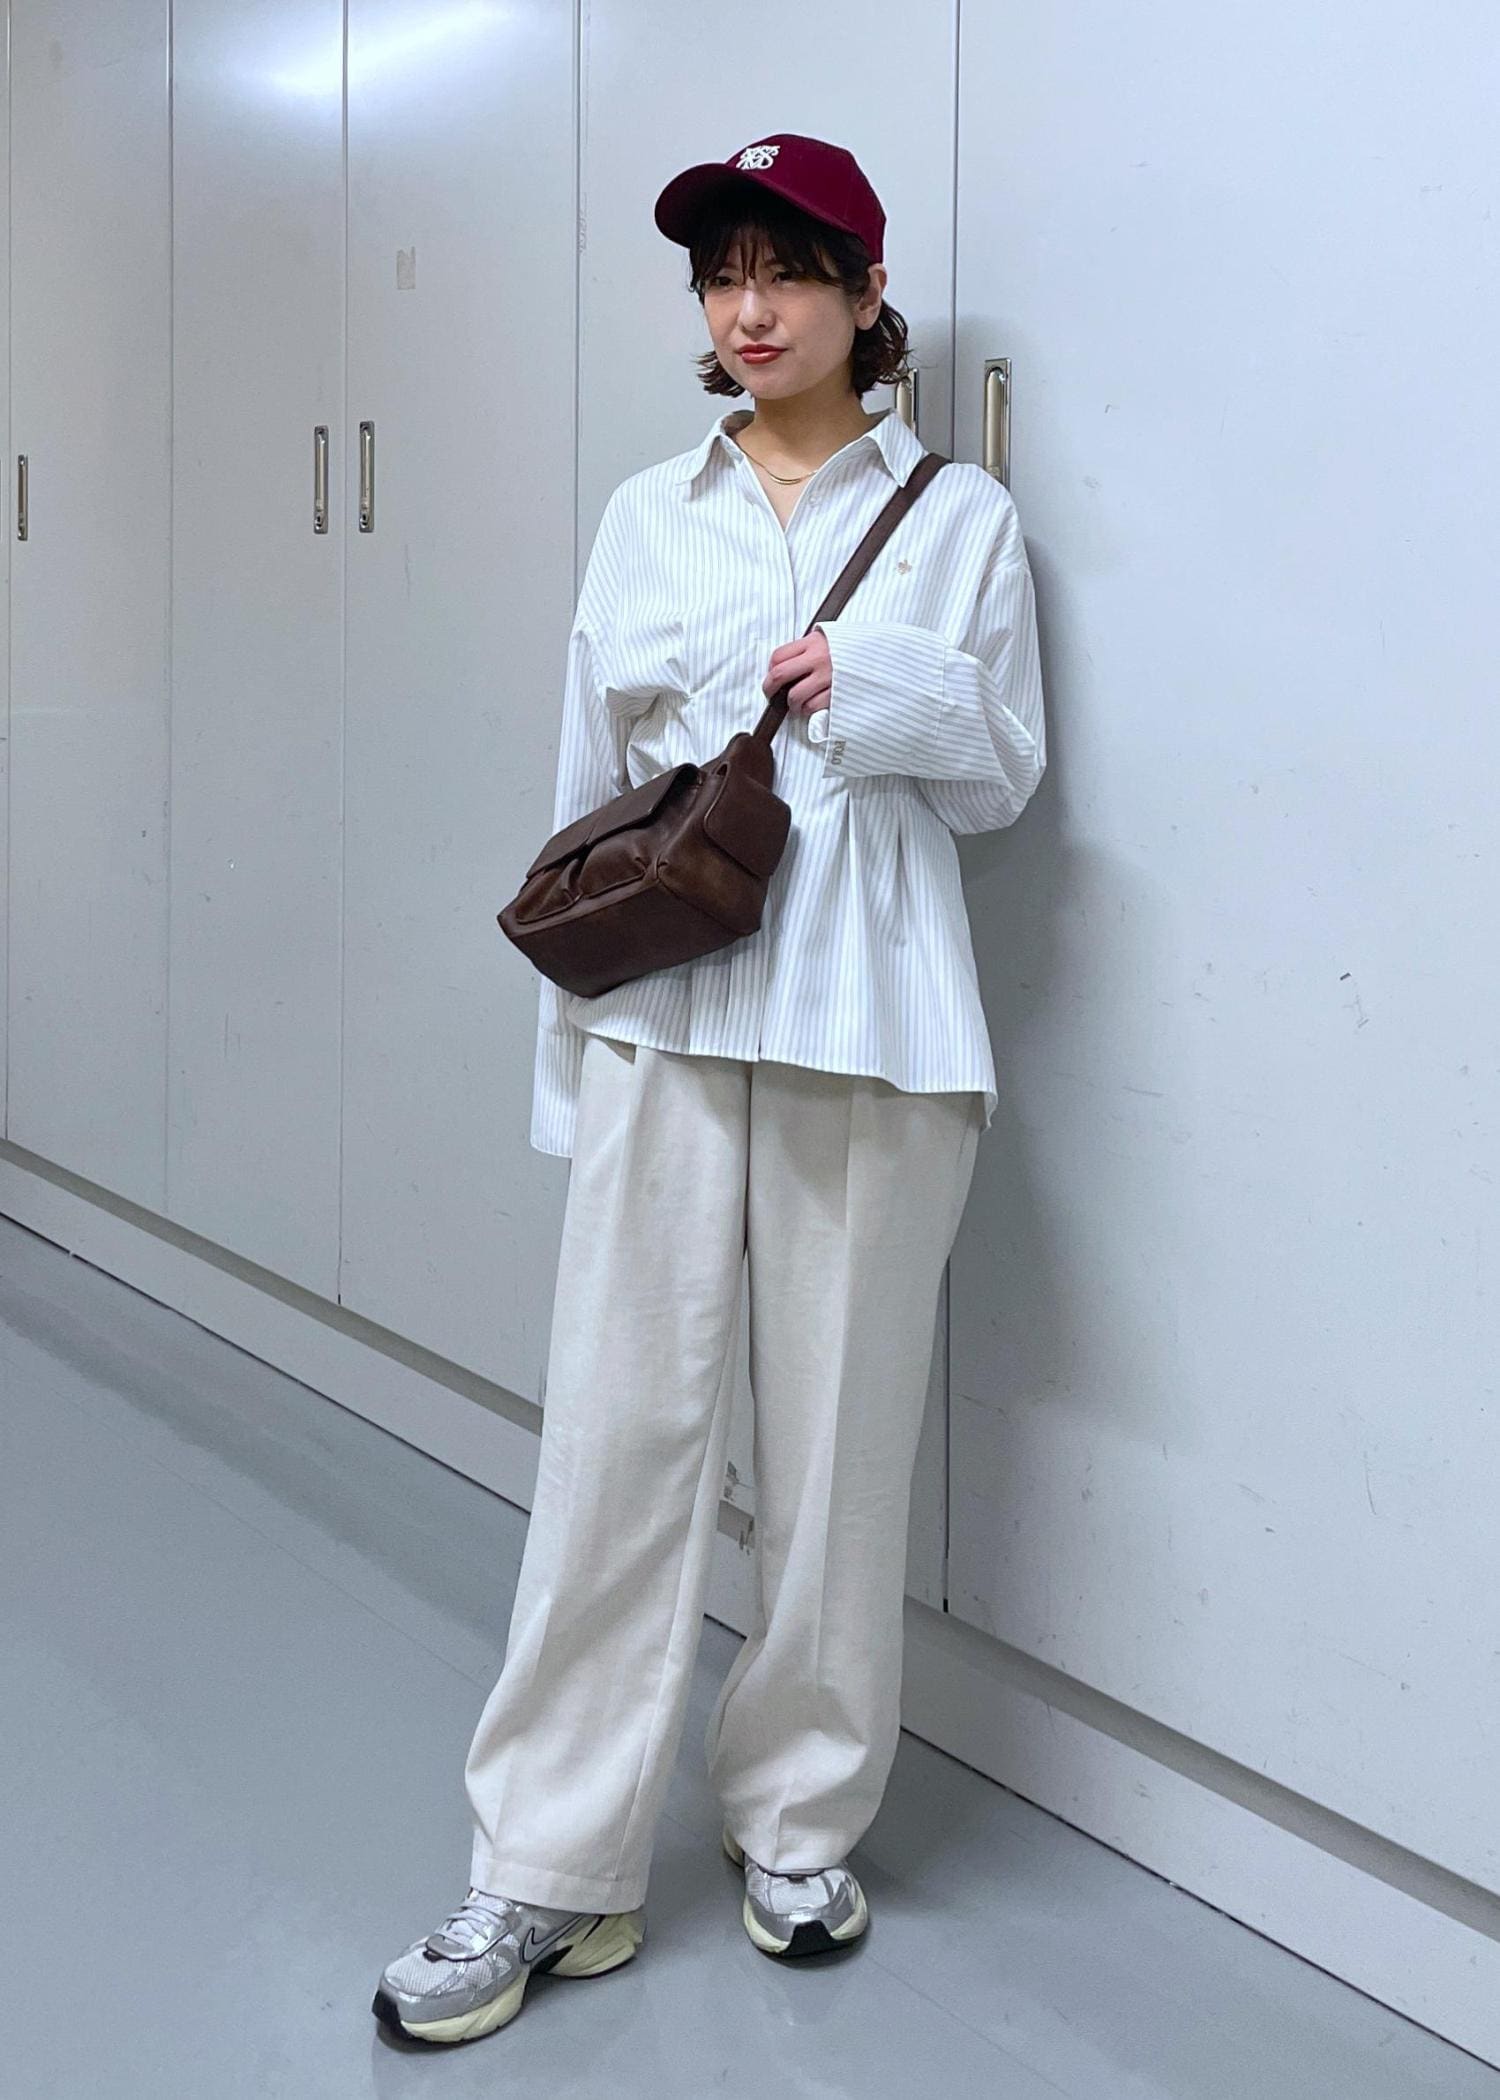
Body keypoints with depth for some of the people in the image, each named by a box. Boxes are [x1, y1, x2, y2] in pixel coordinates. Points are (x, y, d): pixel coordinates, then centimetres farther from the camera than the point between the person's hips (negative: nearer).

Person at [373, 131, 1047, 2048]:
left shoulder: (959, 515, 6)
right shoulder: (646, 516, 12)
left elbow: (1003, 775, 6)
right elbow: (587, 783, 12)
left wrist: (871, 690, -13)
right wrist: (565, 1051, 10)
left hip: (866, 1019, -1)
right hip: (664, 1012, 2)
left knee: (838, 1430, 5)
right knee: (618, 1422, -2)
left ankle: (800, 1817, 24)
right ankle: (552, 1872, 7)